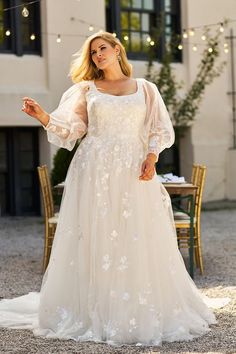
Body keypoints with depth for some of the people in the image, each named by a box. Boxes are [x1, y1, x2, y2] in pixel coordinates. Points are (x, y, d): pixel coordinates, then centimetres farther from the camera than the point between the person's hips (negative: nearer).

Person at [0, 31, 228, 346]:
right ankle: (95, 311, 6)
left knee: (139, 242, -1)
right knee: (95, 240, -2)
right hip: (95, 172, 0)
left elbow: (160, 129, 8)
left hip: (134, 172, 0)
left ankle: (143, 312, 9)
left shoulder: (144, 88, 12)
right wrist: (43, 116, -15)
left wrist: (151, 157, -9)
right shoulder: (86, 90, 11)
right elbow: (69, 129, 2)